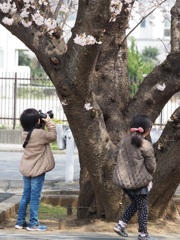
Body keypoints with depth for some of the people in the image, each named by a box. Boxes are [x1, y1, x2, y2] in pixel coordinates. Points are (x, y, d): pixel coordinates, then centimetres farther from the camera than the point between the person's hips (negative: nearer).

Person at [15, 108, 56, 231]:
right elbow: (53, 136, -6)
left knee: (26, 196, 15)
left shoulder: (26, 133, 3)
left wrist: (43, 124, 6)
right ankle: (33, 223, 3)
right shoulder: (39, 133, -20)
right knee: (35, 197, -1)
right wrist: (49, 122, 0)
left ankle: (20, 221, 20)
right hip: (37, 170, -8)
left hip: (27, 169, 8)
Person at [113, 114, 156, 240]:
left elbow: (118, 156, 9)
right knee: (142, 206, 9)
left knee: (135, 203, 23)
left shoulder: (124, 140, 1)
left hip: (123, 179, 6)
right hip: (139, 181, -6)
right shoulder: (146, 146, -16)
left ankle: (121, 225, 16)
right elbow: (151, 166, -10)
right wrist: (149, 174, 11)